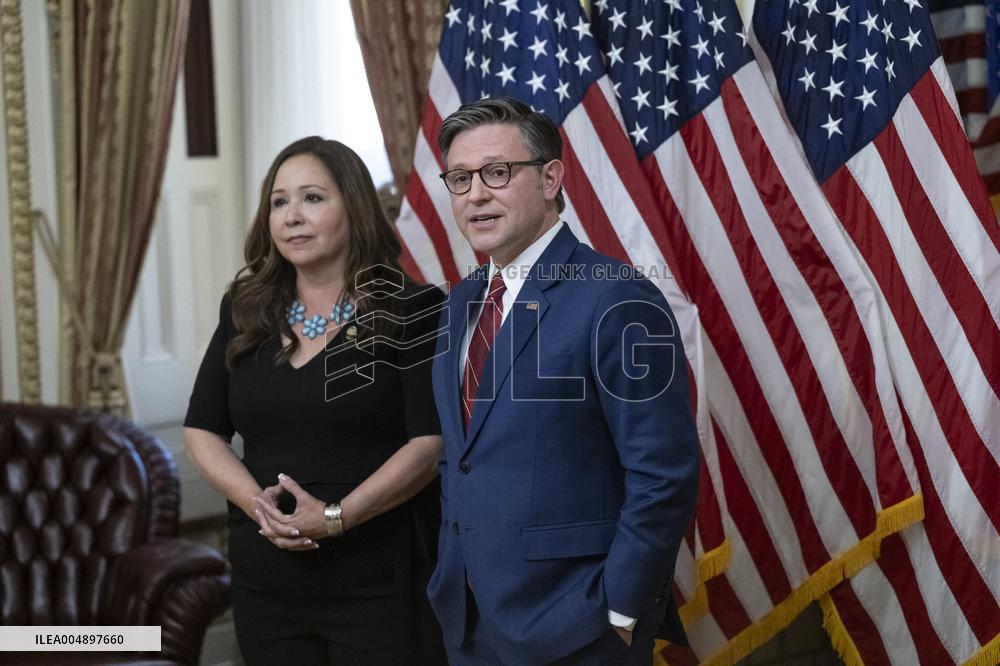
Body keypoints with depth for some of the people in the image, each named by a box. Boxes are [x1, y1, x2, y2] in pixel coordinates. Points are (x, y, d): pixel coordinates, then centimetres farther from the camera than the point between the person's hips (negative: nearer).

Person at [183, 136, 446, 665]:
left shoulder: (410, 310, -6)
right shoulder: (246, 314, 8)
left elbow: (431, 442, -14)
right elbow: (202, 430, 9)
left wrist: (337, 517, -20)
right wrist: (254, 500, -9)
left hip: (380, 583, -4)